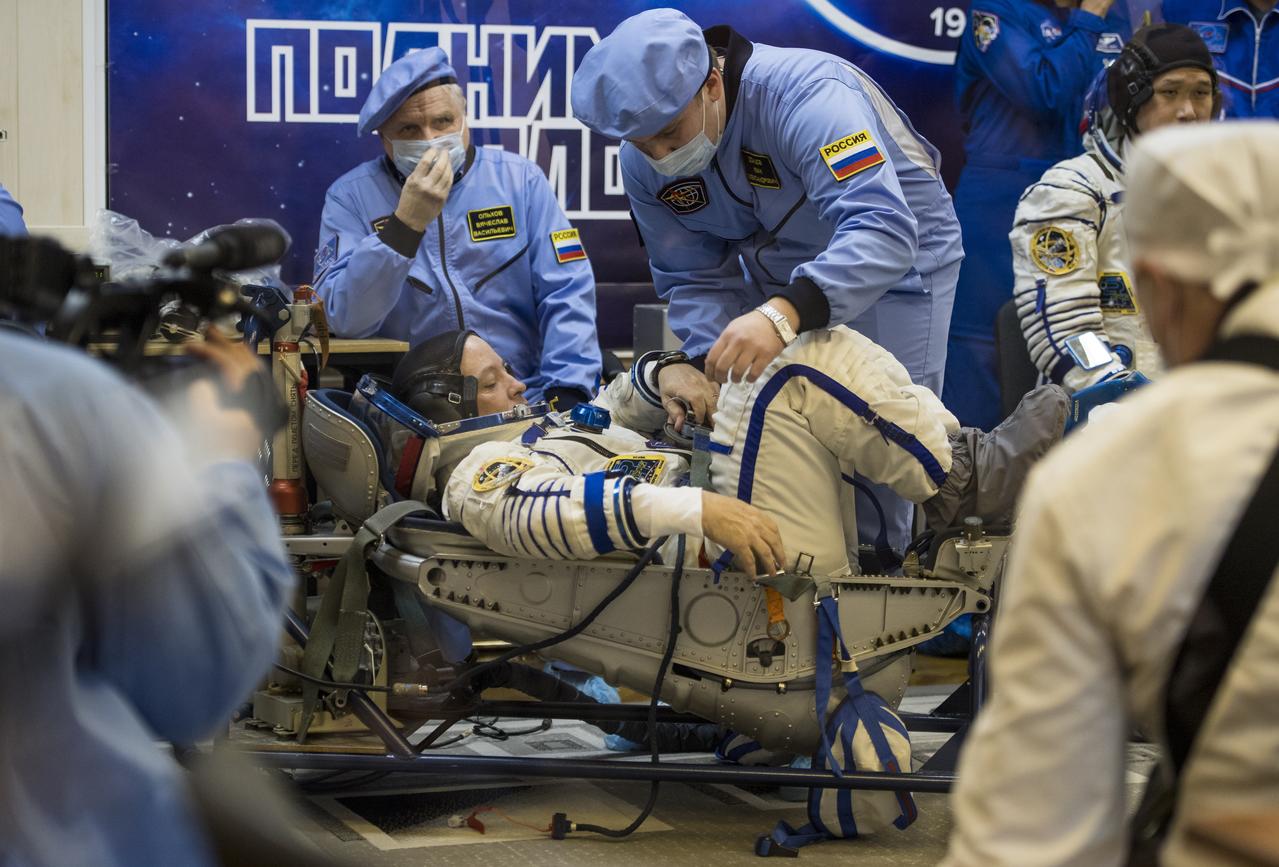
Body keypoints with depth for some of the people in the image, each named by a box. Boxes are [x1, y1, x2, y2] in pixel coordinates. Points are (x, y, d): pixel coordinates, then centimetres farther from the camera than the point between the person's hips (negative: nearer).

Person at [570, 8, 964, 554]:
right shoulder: (643, 164, -14)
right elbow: (695, 279, -6)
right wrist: (708, 364, -28)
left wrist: (784, 316, -61)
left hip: (892, 263, -6)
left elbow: (883, 229, -46)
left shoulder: (805, 94, -35)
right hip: (777, 274, 6)